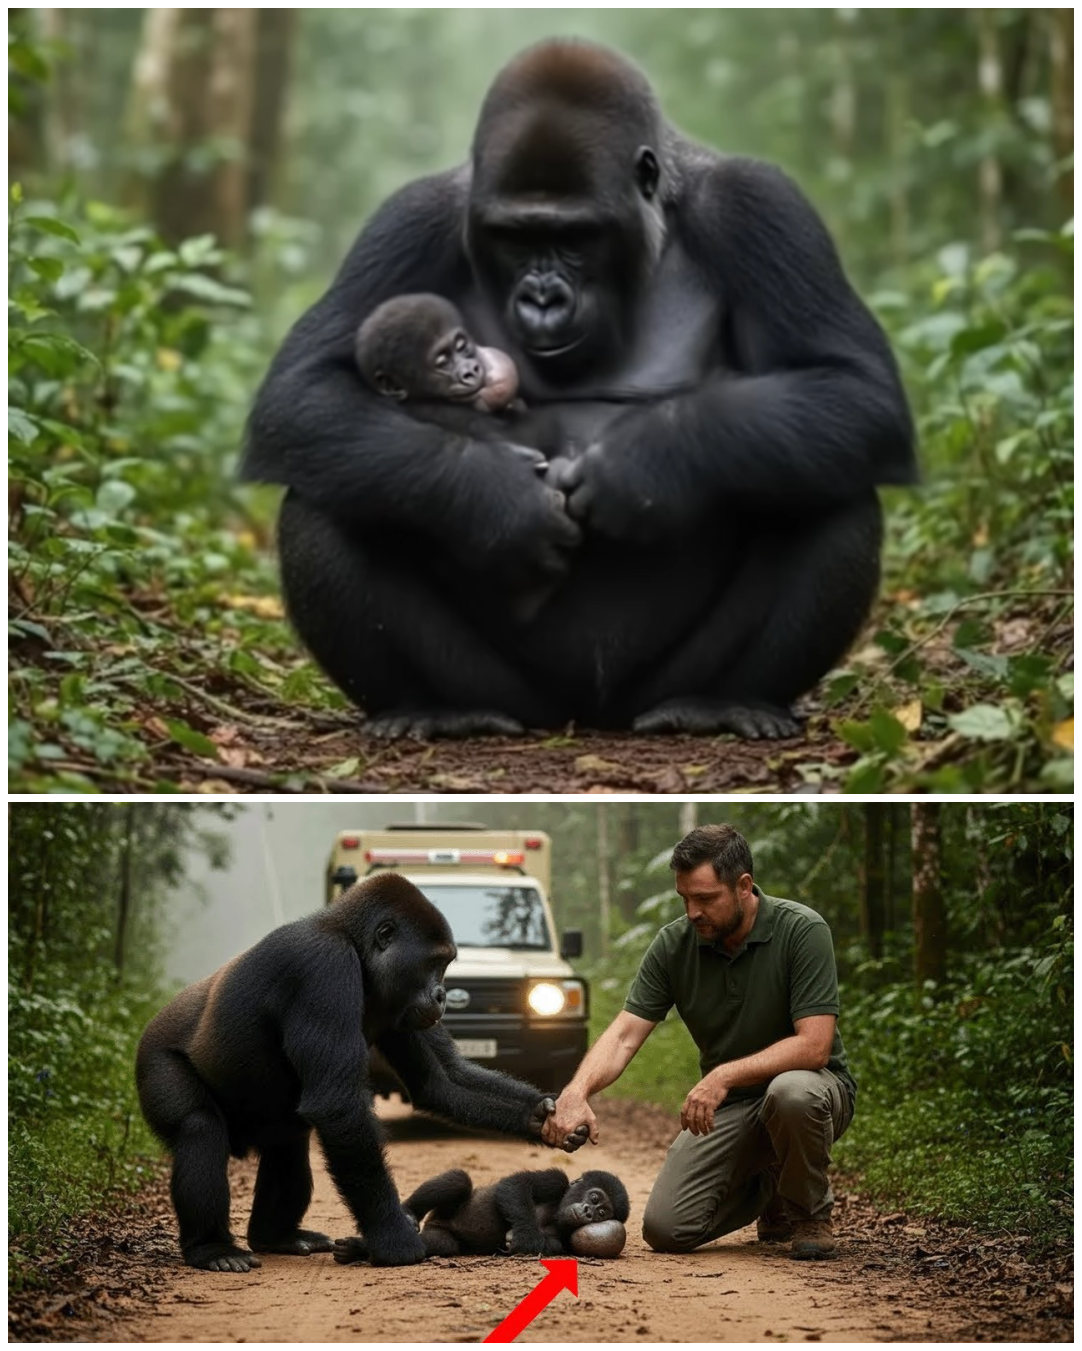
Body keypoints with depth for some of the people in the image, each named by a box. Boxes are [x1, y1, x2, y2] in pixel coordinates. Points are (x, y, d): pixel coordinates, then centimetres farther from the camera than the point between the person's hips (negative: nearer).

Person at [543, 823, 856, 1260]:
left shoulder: (802, 931, -22)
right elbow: (624, 1034, -15)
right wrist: (576, 1093, -34)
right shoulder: (674, 944, -9)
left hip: (807, 1086, -4)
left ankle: (810, 1212, -10)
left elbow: (813, 1045, -27)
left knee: (791, 1093, -41)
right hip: (727, 1105, 4)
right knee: (666, 1229, -13)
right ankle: (766, 1188, 18)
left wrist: (724, 1075, -36)